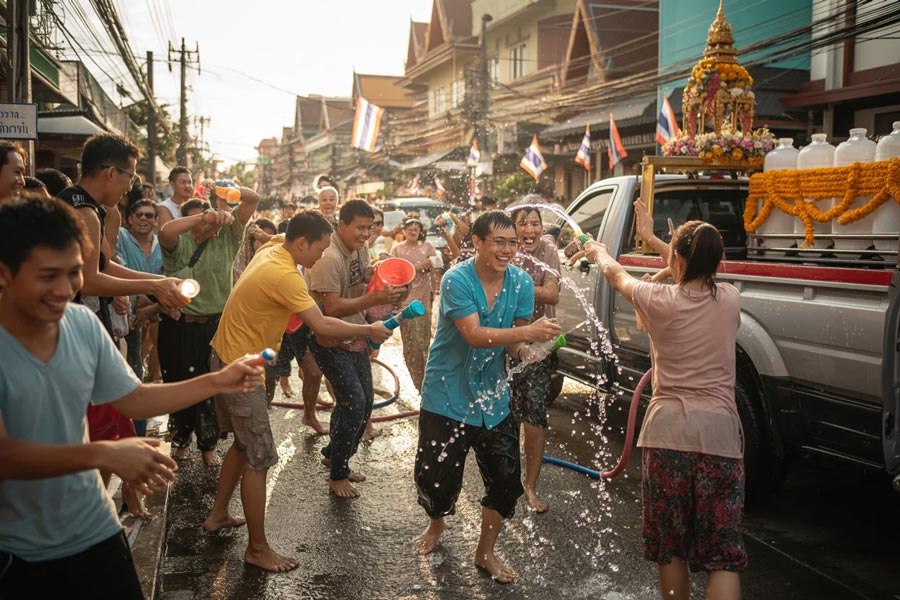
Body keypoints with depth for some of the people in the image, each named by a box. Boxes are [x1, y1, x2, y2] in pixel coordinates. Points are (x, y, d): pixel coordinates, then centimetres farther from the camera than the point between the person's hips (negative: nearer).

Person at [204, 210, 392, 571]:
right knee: (259, 458, -3)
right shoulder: (284, 275, -25)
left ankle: (218, 514, 36)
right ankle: (257, 549, 7)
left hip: (227, 358, 10)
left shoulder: (272, 250, 3)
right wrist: (368, 331, -13)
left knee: (244, 443, 23)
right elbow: (321, 326, -24)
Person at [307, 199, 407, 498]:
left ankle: (334, 455, 33)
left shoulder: (359, 248, 3)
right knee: (354, 403, -11)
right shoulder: (329, 258, -25)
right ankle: (337, 475, 6)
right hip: (331, 342, -9)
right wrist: (375, 299, -35)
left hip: (355, 337, 9)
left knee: (366, 400, 13)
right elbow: (332, 308, -29)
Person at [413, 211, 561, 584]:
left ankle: (485, 551, 27)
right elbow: (474, 335, -29)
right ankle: (436, 526, 41)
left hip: (493, 397, 4)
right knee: (437, 477, 6)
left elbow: (514, 344, -1)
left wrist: (528, 347, -24)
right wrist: (526, 332, -40)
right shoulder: (457, 280, -18)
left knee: (506, 479, 4)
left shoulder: (521, 282, -4)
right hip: (448, 395, -4)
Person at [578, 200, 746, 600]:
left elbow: (616, 274, 17)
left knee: (670, 546, 16)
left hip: (668, 431, -1)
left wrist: (599, 252, 40)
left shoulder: (659, 301, -4)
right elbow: (698, 272, 27)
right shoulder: (730, 300, 4)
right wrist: (650, 238, 39)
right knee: (723, 551, 5)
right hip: (719, 432, 2)